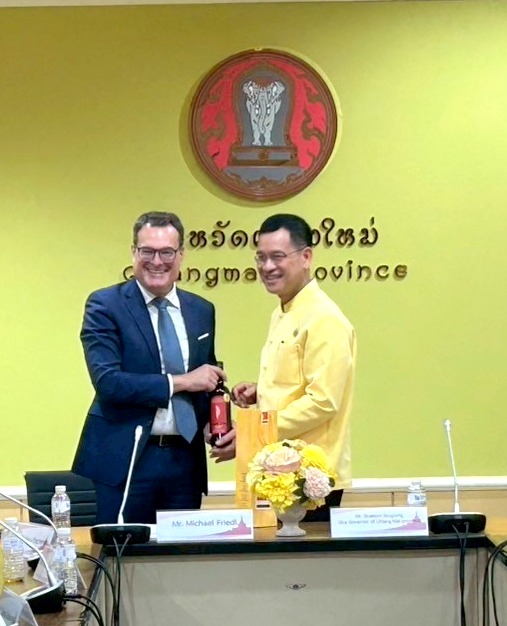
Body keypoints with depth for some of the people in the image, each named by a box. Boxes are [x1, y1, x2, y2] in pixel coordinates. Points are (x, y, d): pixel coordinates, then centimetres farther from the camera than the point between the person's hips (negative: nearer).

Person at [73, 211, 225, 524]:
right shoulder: (104, 305, -5)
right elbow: (107, 382, -16)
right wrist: (180, 382, -16)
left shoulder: (202, 310, 11)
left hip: (185, 461, 5)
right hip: (123, 460, -4)